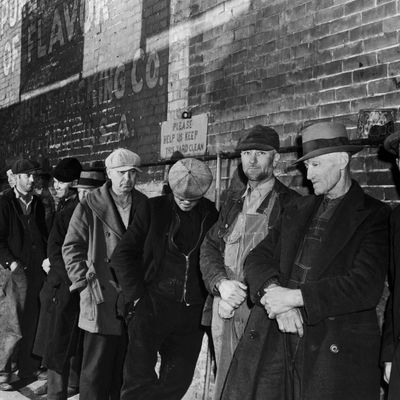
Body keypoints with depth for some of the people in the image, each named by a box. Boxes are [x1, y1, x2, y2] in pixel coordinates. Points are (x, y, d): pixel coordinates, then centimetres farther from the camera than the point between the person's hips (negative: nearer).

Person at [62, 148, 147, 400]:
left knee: (125, 368, 13)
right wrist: (85, 281, -10)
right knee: (96, 369, 2)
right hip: (102, 301, -3)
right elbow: (71, 247, -1)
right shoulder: (90, 206, -3)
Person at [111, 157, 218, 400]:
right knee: (139, 380, -4)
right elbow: (123, 255, 1)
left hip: (193, 314, 2)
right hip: (151, 306, -2)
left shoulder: (212, 216, 2)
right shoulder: (155, 209, 0)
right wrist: (136, 296, -7)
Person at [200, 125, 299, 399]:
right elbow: (210, 248, 10)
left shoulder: (292, 204, -4)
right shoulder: (233, 202, 14)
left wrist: (244, 296, -15)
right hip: (225, 310, 5)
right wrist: (221, 283, -10)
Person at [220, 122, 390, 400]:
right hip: (272, 341, 5)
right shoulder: (298, 210, 15)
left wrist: (294, 296, -16)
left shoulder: (375, 217, -3)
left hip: (336, 353, -4)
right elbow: (258, 258, 8)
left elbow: (366, 286, -15)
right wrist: (274, 293, -13)